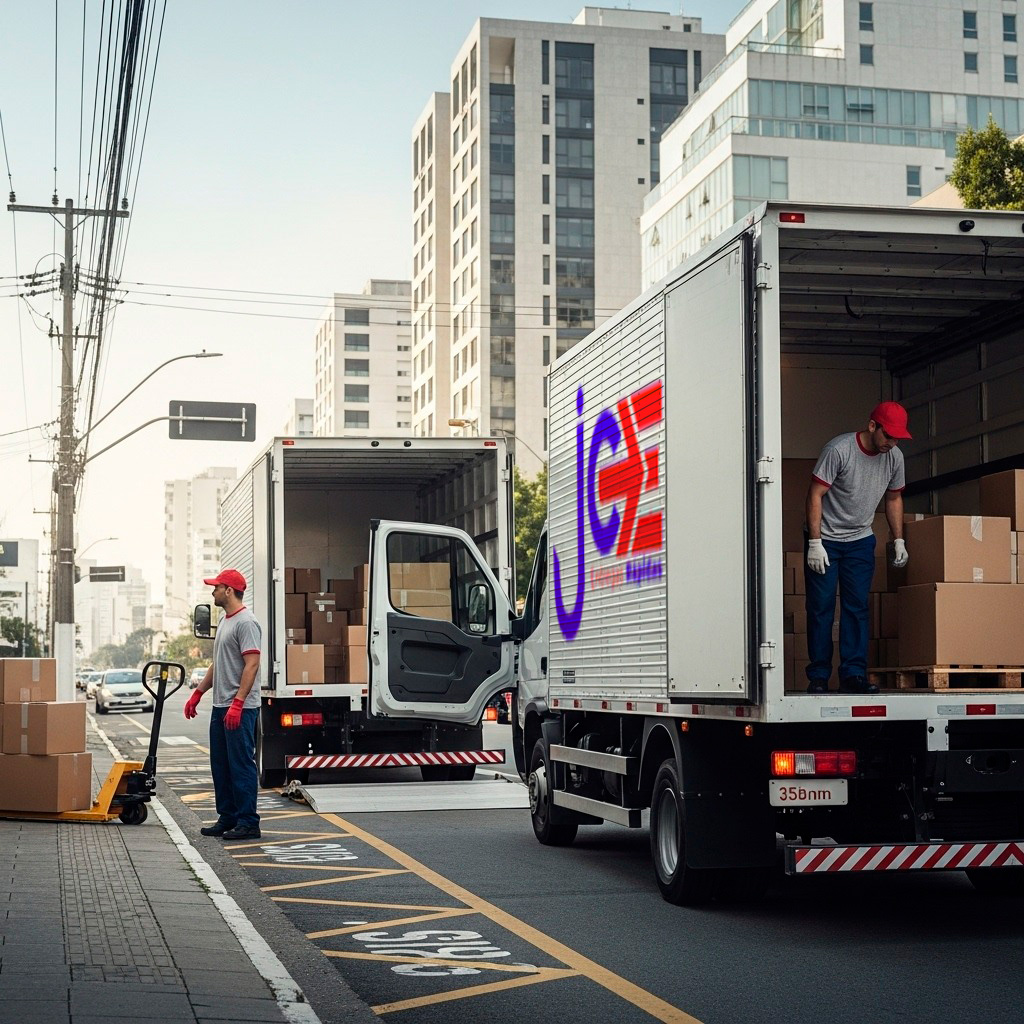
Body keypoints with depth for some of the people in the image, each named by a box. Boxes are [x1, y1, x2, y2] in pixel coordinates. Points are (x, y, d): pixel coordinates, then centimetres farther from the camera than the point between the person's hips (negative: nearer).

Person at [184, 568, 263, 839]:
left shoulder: (246, 623, -15)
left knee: (241, 765, -9)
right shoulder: (224, 622, 18)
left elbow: (252, 665, -22)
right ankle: (228, 818, 21)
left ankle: (248, 822, -5)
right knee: (221, 766, 14)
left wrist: (237, 703, -27)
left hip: (240, 708, -11)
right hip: (220, 706, 11)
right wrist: (197, 693, 23)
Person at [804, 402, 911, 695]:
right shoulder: (839, 450, -21)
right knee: (821, 608, -4)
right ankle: (818, 677, 2)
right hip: (825, 539, -5)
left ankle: (853, 674, -1)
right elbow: (815, 495, -18)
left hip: (860, 540, 5)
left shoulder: (894, 457, -3)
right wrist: (815, 544, -21)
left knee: (857, 607, -2)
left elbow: (894, 499, 13)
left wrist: (899, 541, 9)